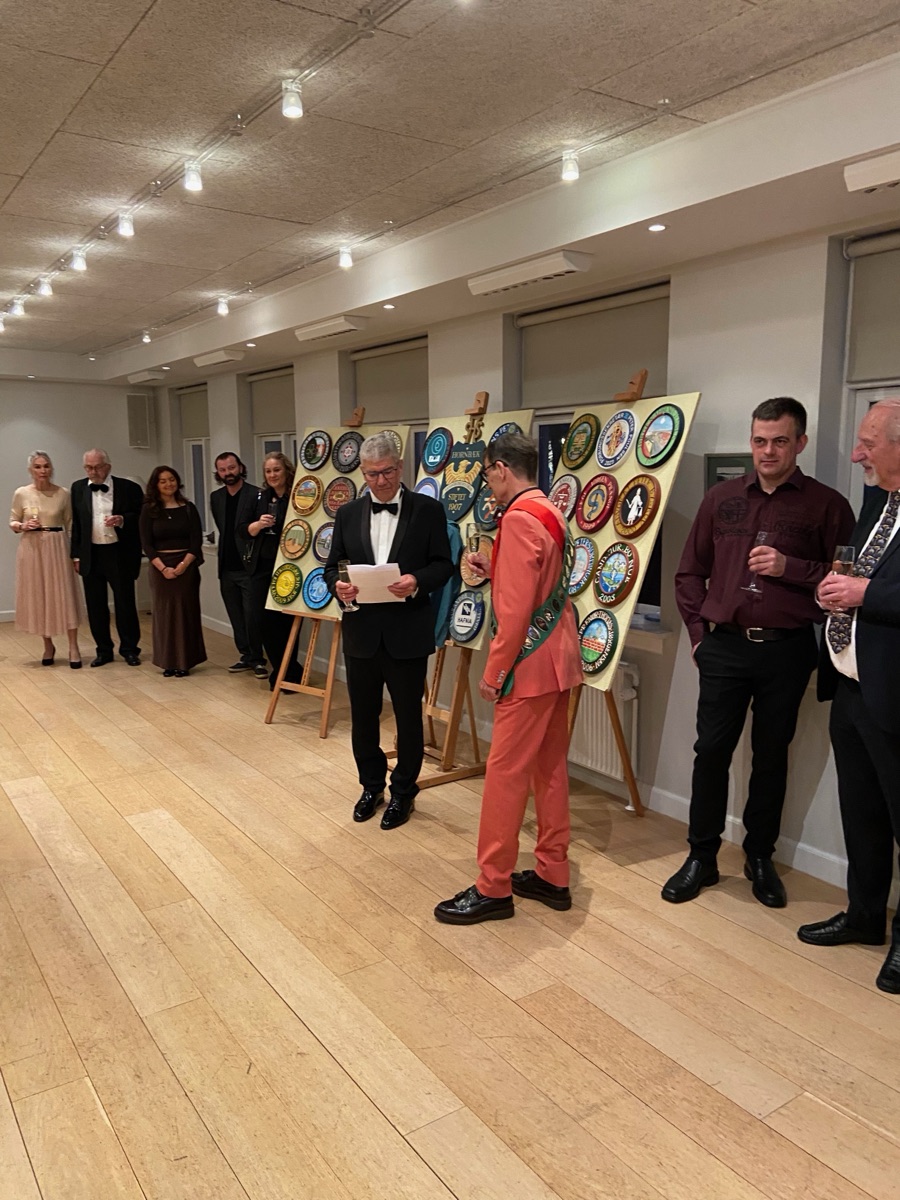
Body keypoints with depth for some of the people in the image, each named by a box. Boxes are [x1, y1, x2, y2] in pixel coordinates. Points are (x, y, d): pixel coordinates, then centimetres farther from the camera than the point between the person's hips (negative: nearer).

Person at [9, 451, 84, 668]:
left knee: (65, 596, -2)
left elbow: (69, 525, 4)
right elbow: (12, 522, 8)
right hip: (32, 549, 1)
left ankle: (73, 647, 4)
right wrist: (22, 526, -14)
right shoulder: (21, 493, 0)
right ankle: (48, 646, 21)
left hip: (57, 548, -1)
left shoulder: (62, 493, 0)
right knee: (38, 597, 7)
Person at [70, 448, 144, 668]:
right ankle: (104, 650, 20)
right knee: (95, 606, 8)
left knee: (125, 603, 3)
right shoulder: (78, 488, 7)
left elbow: (141, 517, -1)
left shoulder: (128, 488, -3)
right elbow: (75, 523, 9)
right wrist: (76, 554, 5)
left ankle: (129, 649, 16)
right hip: (90, 556, 3)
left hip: (120, 555, -3)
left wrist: (122, 520, -21)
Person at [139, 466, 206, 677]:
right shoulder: (149, 510, 3)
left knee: (186, 612, 1)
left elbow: (197, 541, -1)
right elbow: (146, 544, -2)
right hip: (160, 568, 0)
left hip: (186, 567, 0)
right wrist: (163, 568, -14)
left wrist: (183, 565, -13)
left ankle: (185, 661, 8)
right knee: (164, 613, 3)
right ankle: (168, 662, 10)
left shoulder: (188, 509, 4)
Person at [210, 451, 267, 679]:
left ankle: (257, 659, 8)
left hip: (249, 567, -6)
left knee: (252, 616, -5)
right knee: (236, 617, 12)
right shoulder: (216, 497, 11)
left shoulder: (256, 494, -9)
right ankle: (246, 656, 23)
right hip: (227, 568, 6)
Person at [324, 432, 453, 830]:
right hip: (361, 630, 3)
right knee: (362, 716, 14)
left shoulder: (428, 510, -3)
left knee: (408, 717, 9)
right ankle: (371, 785, 35)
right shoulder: (348, 514, 6)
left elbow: (443, 564, -3)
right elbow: (332, 565, 9)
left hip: (407, 632, -3)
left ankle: (403, 792, 28)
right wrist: (337, 585, -14)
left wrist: (417, 582, -23)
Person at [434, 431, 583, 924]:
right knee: (550, 769, 14)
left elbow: (516, 608, -22)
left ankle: (492, 888, 9)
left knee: (505, 773, -2)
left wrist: (494, 671, -15)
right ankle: (552, 876, 24)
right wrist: (493, 569, 16)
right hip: (558, 658, 10)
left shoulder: (519, 517, -17)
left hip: (531, 664, -10)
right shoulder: (551, 514, 12)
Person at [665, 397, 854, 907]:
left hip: (786, 650, -2)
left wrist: (790, 568, -16)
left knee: (771, 755, 10)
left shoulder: (826, 504, -1)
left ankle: (761, 857, 26)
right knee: (711, 750, 5)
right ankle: (701, 856, 19)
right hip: (724, 647, 2)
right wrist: (699, 630, 4)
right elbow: (690, 571, 11)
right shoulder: (722, 498, 7)